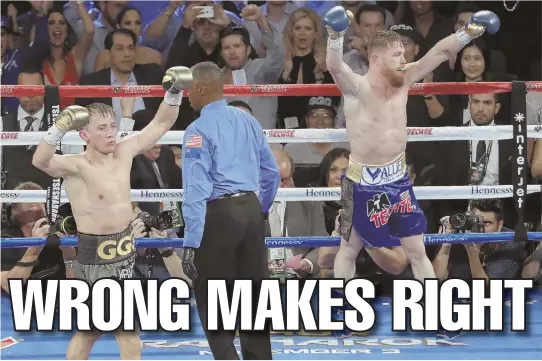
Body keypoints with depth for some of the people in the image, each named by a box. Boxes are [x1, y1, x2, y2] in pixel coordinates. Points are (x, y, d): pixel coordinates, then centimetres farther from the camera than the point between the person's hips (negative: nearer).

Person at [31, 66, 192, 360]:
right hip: (97, 257, -8)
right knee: (129, 335, -9)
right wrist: (60, 128, -52)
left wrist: (174, 93, -4)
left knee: (91, 329, 18)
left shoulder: (124, 152, 3)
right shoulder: (76, 166, -17)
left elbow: (160, 124, 11)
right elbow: (41, 161, -36)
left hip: (122, 254, 8)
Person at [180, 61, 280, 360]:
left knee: (211, 298, 2)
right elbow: (272, 173, 17)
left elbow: (197, 189, -16)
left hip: (219, 214, -6)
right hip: (251, 209, 6)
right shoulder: (248, 120, 10)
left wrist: (191, 243, -16)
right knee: (253, 291, 13)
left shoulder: (199, 130, -10)